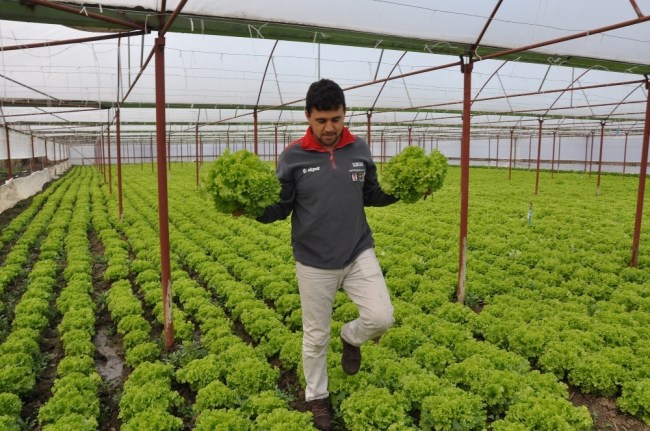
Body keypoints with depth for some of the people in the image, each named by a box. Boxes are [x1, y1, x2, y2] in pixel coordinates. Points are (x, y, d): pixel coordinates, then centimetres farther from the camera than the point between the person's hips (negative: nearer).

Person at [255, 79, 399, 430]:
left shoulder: (359, 149, -1)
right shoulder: (293, 156, -9)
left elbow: (370, 195, 10)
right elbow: (281, 208, -5)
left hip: (359, 253, 2)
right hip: (314, 262, -2)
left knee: (381, 317, -9)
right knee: (315, 336, 11)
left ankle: (351, 337, 27)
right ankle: (316, 397, 36)